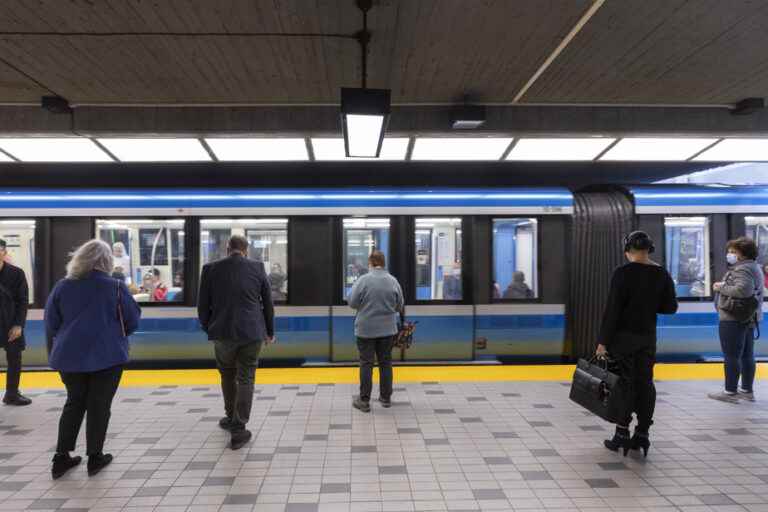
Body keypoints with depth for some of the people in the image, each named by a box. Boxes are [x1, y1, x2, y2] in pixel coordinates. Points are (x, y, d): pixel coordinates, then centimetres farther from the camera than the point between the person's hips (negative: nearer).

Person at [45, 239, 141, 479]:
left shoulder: (62, 286, 1)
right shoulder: (116, 287, -10)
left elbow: (51, 325, 5)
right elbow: (133, 321, -4)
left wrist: (55, 354, 15)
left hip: (69, 356, 4)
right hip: (107, 356, -4)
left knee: (74, 403, 18)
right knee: (99, 406, 8)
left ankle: (61, 458, 20)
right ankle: (94, 457, 16)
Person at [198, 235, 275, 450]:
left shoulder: (211, 269, -2)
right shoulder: (257, 268, -1)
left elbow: (202, 305, 2)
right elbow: (268, 303, 4)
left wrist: (208, 329, 17)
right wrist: (269, 332, 14)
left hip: (223, 333, 1)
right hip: (252, 333, -1)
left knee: (227, 376, 22)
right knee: (245, 379, 6)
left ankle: (231, 418, 36)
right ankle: (239, 429, 4)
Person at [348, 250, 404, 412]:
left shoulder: (363, 280, -13)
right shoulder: (393, 281, -2)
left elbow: (352, 302, -7)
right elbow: (399, 306, 5)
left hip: (366, 329, -3)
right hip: (388, 329, 3)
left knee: (366, 364, 4)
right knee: (386, 362, 13)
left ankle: (364, 400, 9)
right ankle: (386, 397, 22)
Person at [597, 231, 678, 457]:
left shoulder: (623, 273, -14)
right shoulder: (662, 274, 1)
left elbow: (612, 309, -16)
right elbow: (670, 308, 5)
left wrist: (603, 341, -12)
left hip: (623, 335, -4)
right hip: (647, 336, 5)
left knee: (624, 383, 3)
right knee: (645, 382, 10)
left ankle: (622, 433, 7)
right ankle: (642, 434, 15)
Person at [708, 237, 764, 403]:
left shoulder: (742, 269, -16)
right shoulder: (755, 267, 17)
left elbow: (743, 290, -32)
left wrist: (721, 287, -18)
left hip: (733, 319, -11)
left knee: (731, 356, -4)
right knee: (747, 356, 14)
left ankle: (730, 392, 1)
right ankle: (747, 390, 22)